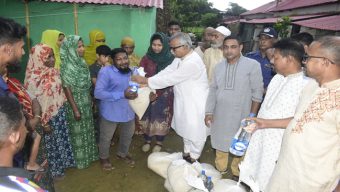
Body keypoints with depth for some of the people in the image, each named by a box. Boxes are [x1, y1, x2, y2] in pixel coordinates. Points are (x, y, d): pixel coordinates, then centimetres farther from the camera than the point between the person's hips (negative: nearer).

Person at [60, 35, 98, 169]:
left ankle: (88, 155, 35)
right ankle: (79, 160, 24)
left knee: (87, 129, 18)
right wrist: (75, 109, -19)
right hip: (76, 104, -7)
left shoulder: (81, 63, 4)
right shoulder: (67, 67, -18)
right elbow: (67, 89, -18)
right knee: (78, 131, 7)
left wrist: (91, 101, 13)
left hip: (86, 103, 7)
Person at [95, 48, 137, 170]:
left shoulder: (132, 71, 2)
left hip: (128, 111, 6)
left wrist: (135, 93, -8)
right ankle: (104, 157, 44)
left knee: (128, 135, 23)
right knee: (106, 138, 14)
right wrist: (122, 95, -30)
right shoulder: (106, 71, -18)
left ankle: (122, 154, 51)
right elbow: (98, 93, -25)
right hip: (111, 112, -5)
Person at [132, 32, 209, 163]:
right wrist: (147, 82, -16)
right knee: (186, 130, 23)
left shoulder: (192, 63, -29)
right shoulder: (180, 58, 1)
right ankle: (187, 153, 42)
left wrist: (145, 80, -23)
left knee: (196, 132, 11)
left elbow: (169, 79, -29)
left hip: (196, 104, -9)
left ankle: (193, 158, 30)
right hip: (184, 101, 9)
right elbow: (166, 71, -4)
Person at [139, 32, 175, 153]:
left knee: (161, 118, 9)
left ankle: (159, 143, 31)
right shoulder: (146, 58, -3)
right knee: (147, 117, 12)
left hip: (164, 96, -1)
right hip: (148, 94, 2)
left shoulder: (171, 59, -9)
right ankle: (147, 141, 33)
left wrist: (157, 93, -17)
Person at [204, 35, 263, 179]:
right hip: (220, 115, 4)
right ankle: (220, 170, 38)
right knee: (220, 143, 17)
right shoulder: (219, 66, 4)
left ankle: (236, 173, 31)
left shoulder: (252, 65, -11)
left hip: (240, 116, -4)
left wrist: (252, 114, -9)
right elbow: (213, 90, 6)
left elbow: (257, 91, -8)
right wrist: (209, 112, 2)